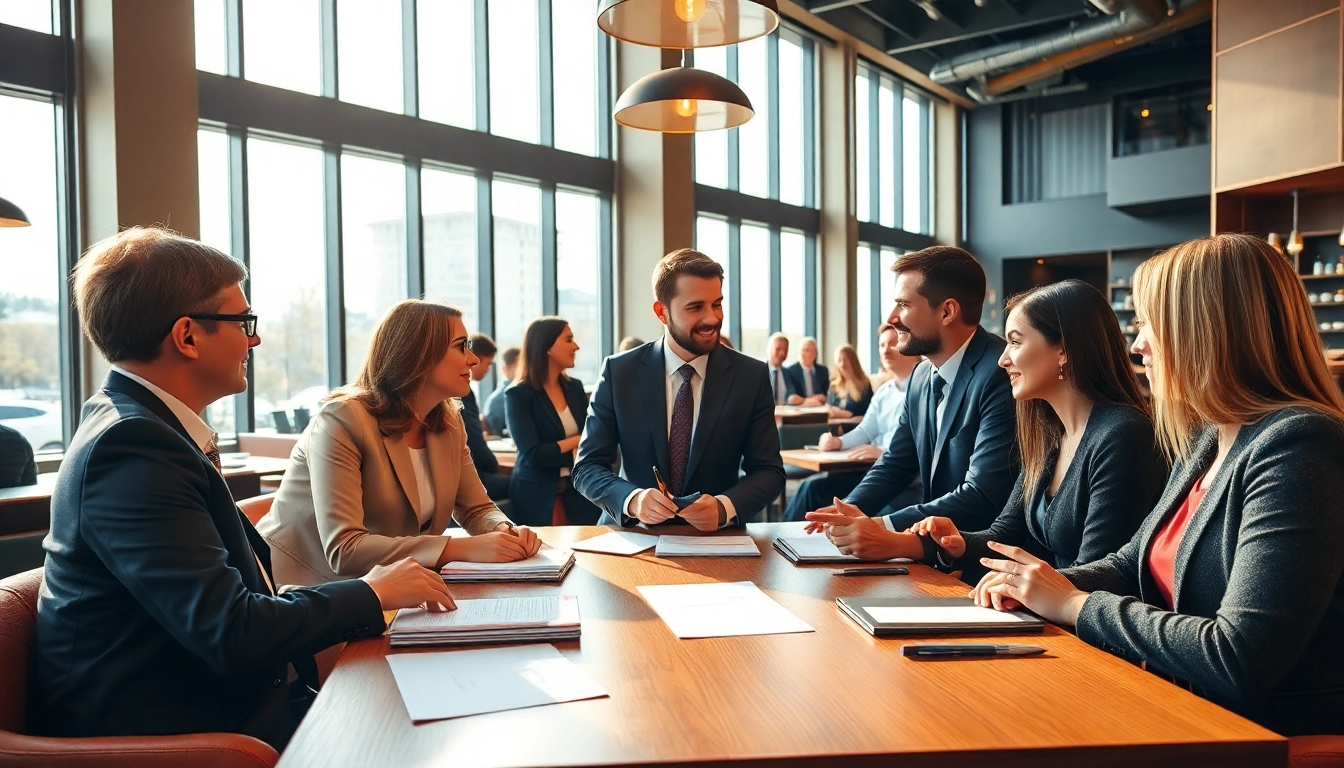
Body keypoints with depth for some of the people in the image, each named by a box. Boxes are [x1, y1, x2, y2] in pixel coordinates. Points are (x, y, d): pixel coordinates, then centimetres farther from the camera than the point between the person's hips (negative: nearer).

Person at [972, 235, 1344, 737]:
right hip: (1189, 714, 7)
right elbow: (1134, 564, 16)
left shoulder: (1296, 449, -22)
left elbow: (1241, 662, -28)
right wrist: (1041, 585, -4)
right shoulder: (1208, 440, 7)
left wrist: (1075, 605, -17)